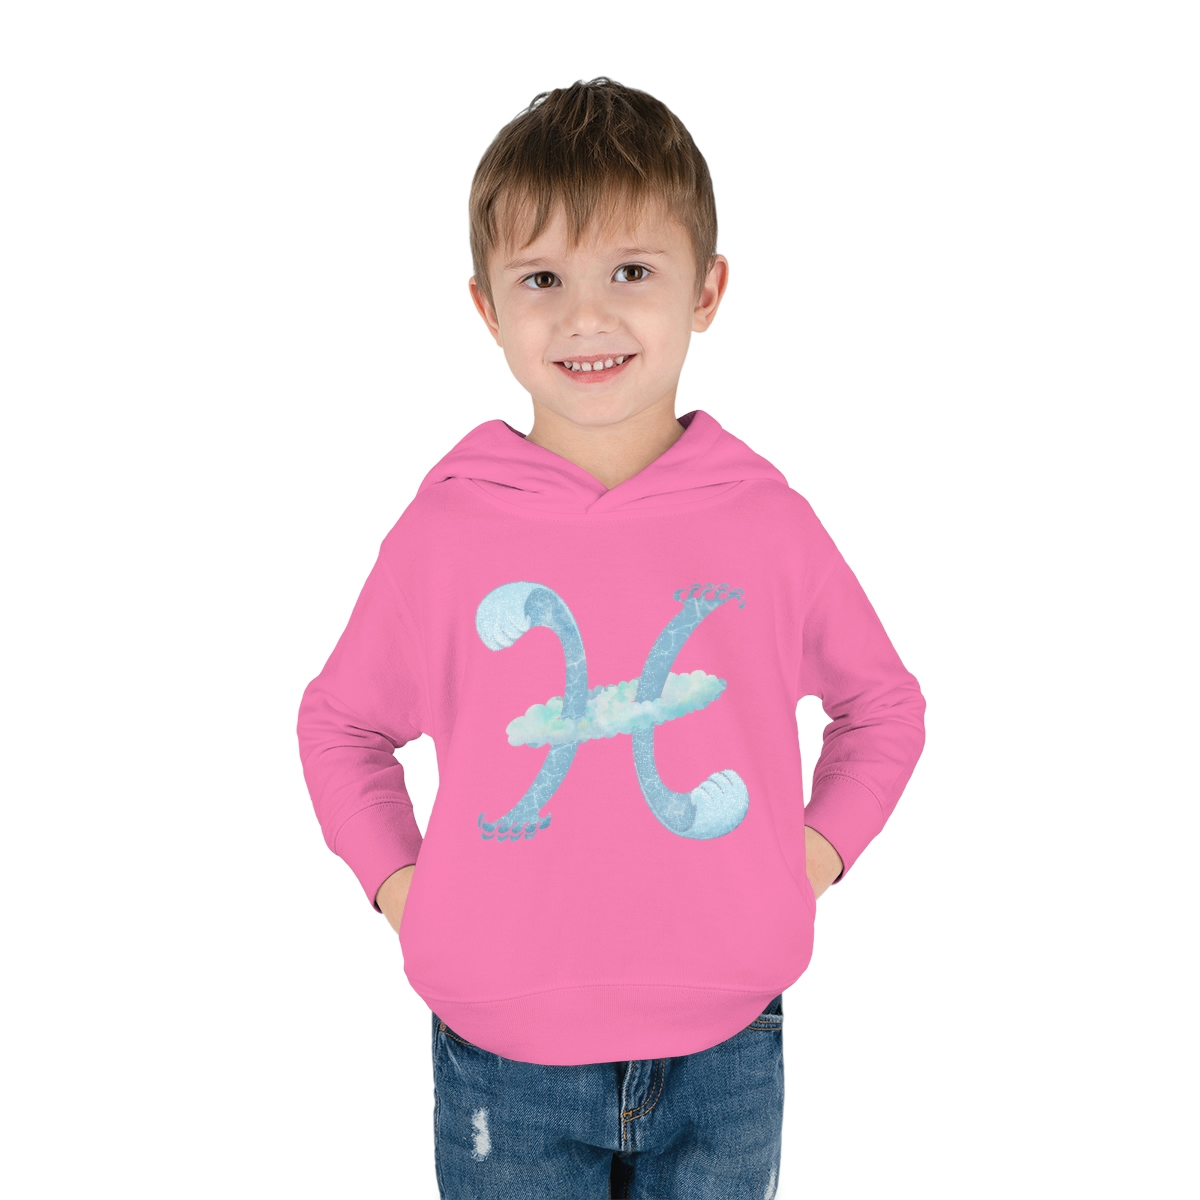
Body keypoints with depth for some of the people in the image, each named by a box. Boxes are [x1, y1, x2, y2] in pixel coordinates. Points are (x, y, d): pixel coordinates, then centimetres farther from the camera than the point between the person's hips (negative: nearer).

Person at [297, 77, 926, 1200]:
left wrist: (818, 851, 0)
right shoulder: (442, 532, -8)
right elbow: (340, 721, 8)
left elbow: (884, 701, 11)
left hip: (723, 1057, 1)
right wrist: (397, 882, -1)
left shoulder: (770, 524, -6)